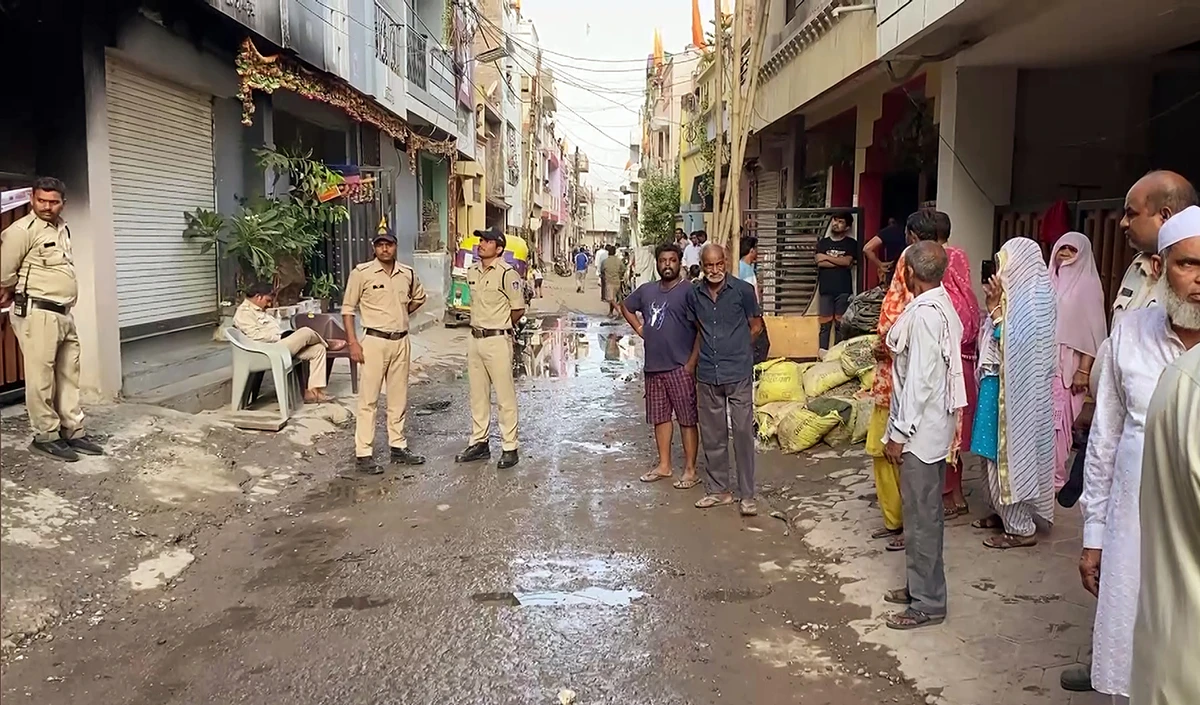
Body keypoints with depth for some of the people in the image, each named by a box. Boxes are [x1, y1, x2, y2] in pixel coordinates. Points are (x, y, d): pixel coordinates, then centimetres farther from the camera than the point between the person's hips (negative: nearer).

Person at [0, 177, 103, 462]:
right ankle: (45, 436, 5)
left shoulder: (62, 228, 14)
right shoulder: (23, 230, -12)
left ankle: (74, 431, 19)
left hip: (64, 313, 8)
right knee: (41, 377, -3)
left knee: (68, 374, 11)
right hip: (36, 313, -8)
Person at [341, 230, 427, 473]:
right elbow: (348, 309, -5)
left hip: (402, 342, 5)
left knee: (399, 398, 13)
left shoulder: (408, 273, 5)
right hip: (374, 341, -5)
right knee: (368, 399, -2)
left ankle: (398, 447, 24)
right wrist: (352, 343, -12)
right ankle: (363, 454, 2)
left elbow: (419, 298, 25)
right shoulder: (361, 273, -7)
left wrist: (400, 315, 11)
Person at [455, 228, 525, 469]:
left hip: (498, 340, -8)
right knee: (478, 394, 14)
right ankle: (479, 443, 24)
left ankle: (510, 448, 6)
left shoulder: (507, 273, -13)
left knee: (505, 396, -1)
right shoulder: (472, 271, 9)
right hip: (475, 339, 8)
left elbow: (518, 310, -7)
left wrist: (498, 326, 5)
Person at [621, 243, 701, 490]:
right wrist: (639, 328, 14)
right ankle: (664, 465, 26)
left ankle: (690, 470, 7)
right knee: (660, 417, 14)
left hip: (680, 367, -6)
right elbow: (625, 306, 28)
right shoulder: (646, 290, 10)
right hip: (653, 366, 7)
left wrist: (693, 362, -15)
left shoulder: (689, 291, -10)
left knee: (687, 419, 0)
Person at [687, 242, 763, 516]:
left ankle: (747, 495, 7)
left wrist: (735, 347, 6)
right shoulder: (694, 294, 5)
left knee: (743, 433, -2)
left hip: (738, 373, -4)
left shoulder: (743, 290, -6)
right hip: (707, 376, 4)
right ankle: (718, 490, 24)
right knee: (712, 435, 11)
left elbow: (755, 325, 6)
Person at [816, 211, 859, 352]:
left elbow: (847, 261, -9)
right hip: (826, 289, 1)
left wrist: (827, 257, -3)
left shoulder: (851, 243, 7)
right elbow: (820, 262, -4)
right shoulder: (823, 242, 12)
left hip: (844, 290, -1)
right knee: (825, 325, -1)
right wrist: (840, 261, -6)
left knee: (841, 324, -1)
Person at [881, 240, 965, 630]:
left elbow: (919, 380, -23)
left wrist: (899, 433, -18)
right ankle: (922, 586, 30)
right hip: (934, 425, 10)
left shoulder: (924, 314, -21)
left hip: (921, 428, -10)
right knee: (926, 512, 18)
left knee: (921, 516, -1)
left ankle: (928, 603, 9)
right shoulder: (942, 305, 9)